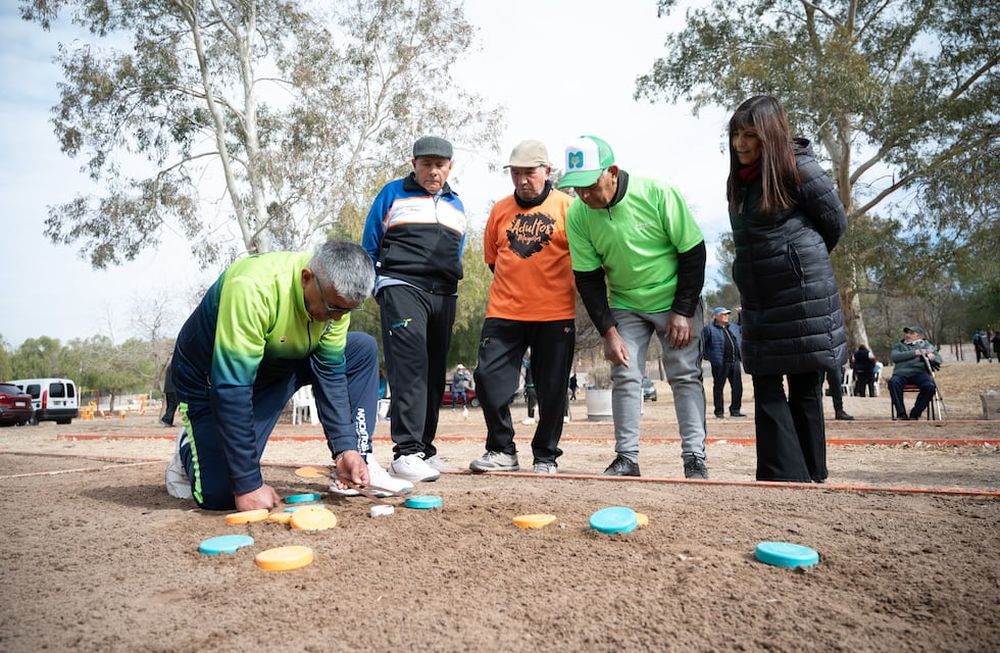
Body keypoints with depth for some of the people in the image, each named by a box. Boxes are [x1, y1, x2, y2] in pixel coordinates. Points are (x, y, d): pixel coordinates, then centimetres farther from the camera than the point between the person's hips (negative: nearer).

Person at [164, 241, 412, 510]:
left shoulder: (336, 295, -17)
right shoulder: (253, 288, -38)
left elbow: (330, 372, -10)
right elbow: (230, 388, -37)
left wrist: (346, 448, -19)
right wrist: (248, 484, -34)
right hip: (210, 375, -6)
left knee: (363, 349, -7)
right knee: (219, 495, -16)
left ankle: (359, 462, -3)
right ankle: (189, 448, 18)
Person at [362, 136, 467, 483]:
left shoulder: (456, 205, 20)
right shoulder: (393, 193, 7)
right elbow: (370, 245, 8)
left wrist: (448, 290, 15)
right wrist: (380, 289, 5)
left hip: (443, 297, 5)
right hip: (401, 288, -5)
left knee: (435, 374, 6)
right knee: (410, 366, -19)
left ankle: (425, 448, 16)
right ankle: (406, 452, -20)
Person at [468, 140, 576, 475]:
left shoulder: (567, 206, 0)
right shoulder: (500, 209, 9)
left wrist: (546, 283, 4)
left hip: (555, 314, -2)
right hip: (504, 313, 3)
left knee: (552, 390, 3)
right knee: (489, 377, -4)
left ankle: (546, 457, 20)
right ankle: (502, 450, 11)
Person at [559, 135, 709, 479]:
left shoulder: (656, 192, -23)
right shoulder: (577, 214, -15)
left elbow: (693, 252, -14)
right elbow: (587, 279, -8)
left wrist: (683, 311, -14)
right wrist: (608, 331, -12)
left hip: (675, 300, -2)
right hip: (624, 305, 3)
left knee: (686, 375, -3)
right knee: (625, 376, -2)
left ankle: (695, 459, 3)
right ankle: (627, 458, 6)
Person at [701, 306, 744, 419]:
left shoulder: (733, 327, 18)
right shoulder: (709, 328, -4)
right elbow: (701, 342, -8)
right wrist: (709, 356, -10)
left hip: (735, 362, 6)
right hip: (720, 363, -6)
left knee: (737, 387, 7)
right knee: (719, 387, 1)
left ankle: (735, 410, 19)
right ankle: (719, 412, 8)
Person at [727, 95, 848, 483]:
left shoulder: (799, 169, -8)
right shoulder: (739, 181, 11)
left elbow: (836, 224, 1)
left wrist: (802, 262, 13)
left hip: (804, 298, -6)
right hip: (759, 303, 6)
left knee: (804, 391, 2)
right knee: (767, 392, 2)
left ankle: (810, 478, 15)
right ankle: (783, 478, 7)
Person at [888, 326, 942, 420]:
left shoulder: (925, 344, 27)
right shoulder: (899, 345, 26)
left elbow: (938, 357, 16)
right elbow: (894, 356, 4)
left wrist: (932, 358, -9)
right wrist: (915, 353, -4)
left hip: (920, 372, 0)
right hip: (902, 372, 0)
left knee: (930, 386, -33)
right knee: (893, 382, -36)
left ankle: (914, 414, -19)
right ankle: (901, 414, -29)